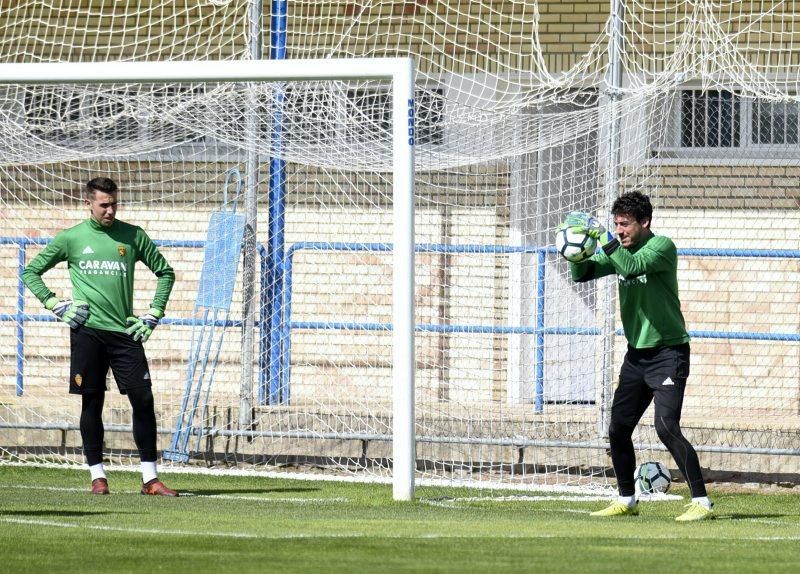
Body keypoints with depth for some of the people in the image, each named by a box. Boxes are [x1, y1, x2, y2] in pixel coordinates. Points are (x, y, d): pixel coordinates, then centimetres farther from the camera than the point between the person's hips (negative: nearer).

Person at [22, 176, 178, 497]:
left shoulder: (133, 236, 7)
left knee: (143, 400, -5)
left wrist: (153, 315, 9)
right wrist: (56, 305, 2)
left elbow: (165, 272, 18)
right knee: (92, 403, 0)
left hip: (125, 332, 1)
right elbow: (31, 272, 13)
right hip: (87, 331, -1)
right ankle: (97, 475, 8)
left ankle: (150, 478, 1)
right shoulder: (71, 238, 5)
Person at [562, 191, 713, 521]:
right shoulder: (621, 250, 9)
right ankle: (626, 501, 21)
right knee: (618, 429, 7)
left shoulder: (662, 247, -12)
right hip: (636, 354, 8)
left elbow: (633, 266, -29)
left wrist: (600, 235, -28)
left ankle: (701, 502, -17)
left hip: (668, 352, -8)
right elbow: (582, 273, 5)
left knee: (667, 426, -19)